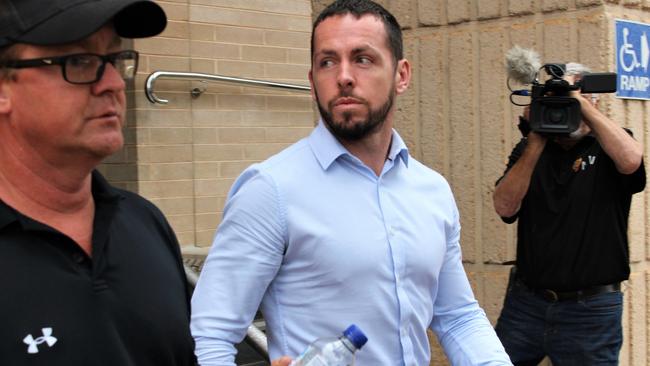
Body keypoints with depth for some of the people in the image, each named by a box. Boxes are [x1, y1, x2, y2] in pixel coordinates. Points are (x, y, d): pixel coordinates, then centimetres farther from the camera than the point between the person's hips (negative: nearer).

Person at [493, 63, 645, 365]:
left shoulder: (608, 148, 0)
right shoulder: (529, 149, 8)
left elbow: (631, 160, -24)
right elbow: (505, 207, -7)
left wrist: (580, 102, -17)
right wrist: (537, 143, -14)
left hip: (591, 310, -2)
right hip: (525, 303, 3)